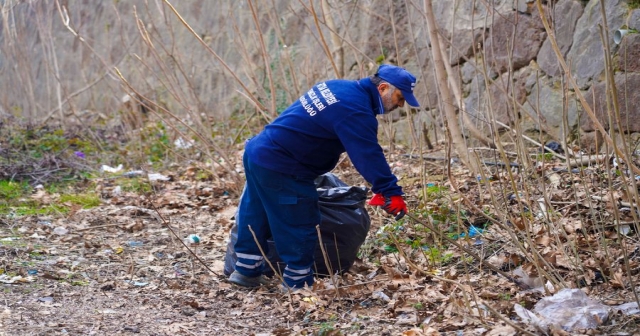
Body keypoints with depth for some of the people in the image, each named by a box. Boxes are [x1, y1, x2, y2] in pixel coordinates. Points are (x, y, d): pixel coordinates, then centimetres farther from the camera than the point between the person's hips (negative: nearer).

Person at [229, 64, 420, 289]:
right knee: (300, 229, 1)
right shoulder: (355, 110, -20)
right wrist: (391, 192, -29)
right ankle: (297, 285, 11)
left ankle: (247, 271, 35)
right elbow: (369, 155, -27)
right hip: (280, 169, -10)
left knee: (256, 218, 22)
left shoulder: (340, 87, 12)